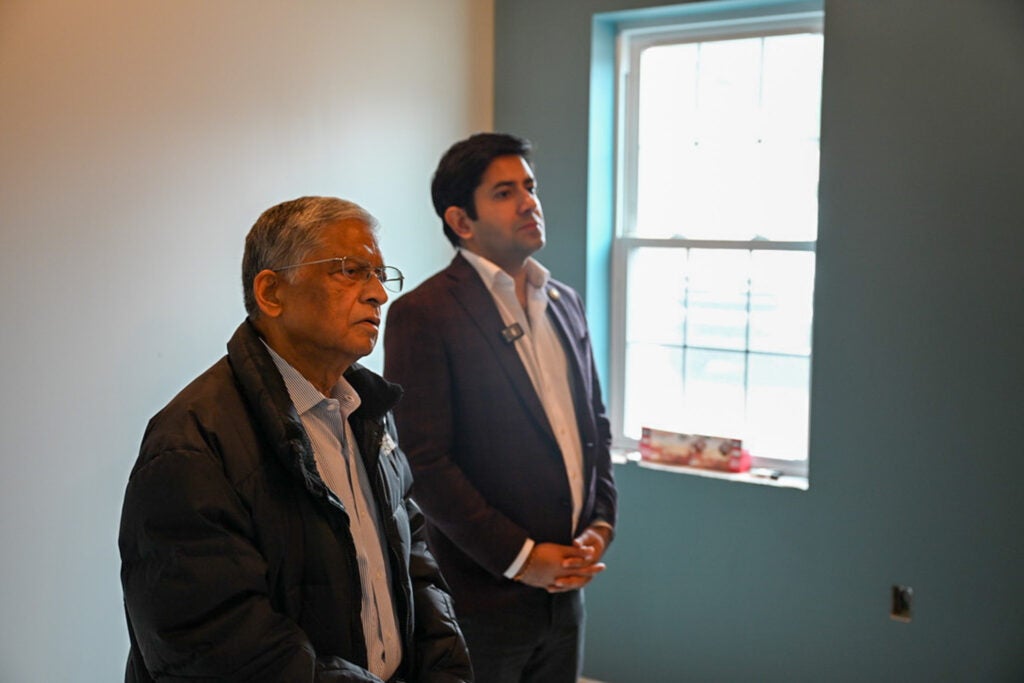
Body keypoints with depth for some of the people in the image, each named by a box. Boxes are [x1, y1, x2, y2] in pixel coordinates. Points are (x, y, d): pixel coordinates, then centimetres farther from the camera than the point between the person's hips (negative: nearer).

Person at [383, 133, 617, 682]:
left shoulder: (564, 303, 10)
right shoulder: (422, 315, -12)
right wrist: (520, 556, -14)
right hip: (482, 601, -6)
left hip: (565, 591, 6)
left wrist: (600, 524, 2)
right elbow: (424, 463, -17)